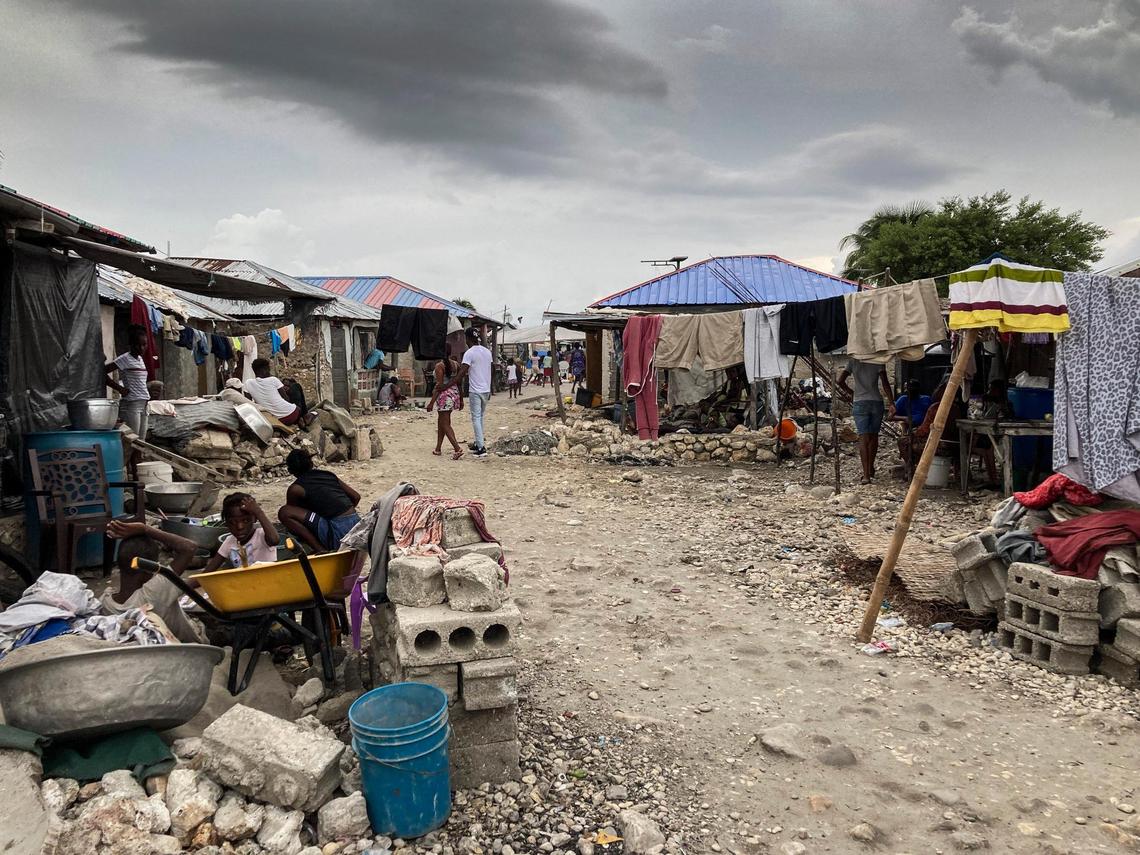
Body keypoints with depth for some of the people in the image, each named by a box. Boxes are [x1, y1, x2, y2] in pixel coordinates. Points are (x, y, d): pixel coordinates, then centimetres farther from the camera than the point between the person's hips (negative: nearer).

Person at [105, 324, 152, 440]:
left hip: (144, 405, 8)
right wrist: (119, 388, -13)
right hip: (131, 405, -8)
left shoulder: (141, 359, 15)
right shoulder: (125, 359, -8)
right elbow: (102, 372, -15)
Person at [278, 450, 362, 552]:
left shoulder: (295, 489, 2)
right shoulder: (329, 475, 18)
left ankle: (321, 550, -8)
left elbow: (289, 512, 18)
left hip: (339, 534, -7)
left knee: (284, 512, -7)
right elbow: (356, 497, 22)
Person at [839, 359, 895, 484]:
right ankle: (871, 470, 29)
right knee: (873, 436, 16)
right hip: (876, 402, 1)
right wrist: (891, 403, -8)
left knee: (863, 438, -5)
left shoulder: (853, 361, 2)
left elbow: (840, 381, -2)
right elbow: (885, 383, -8)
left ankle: (866, 475, -15)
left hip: (860, 403, -1)